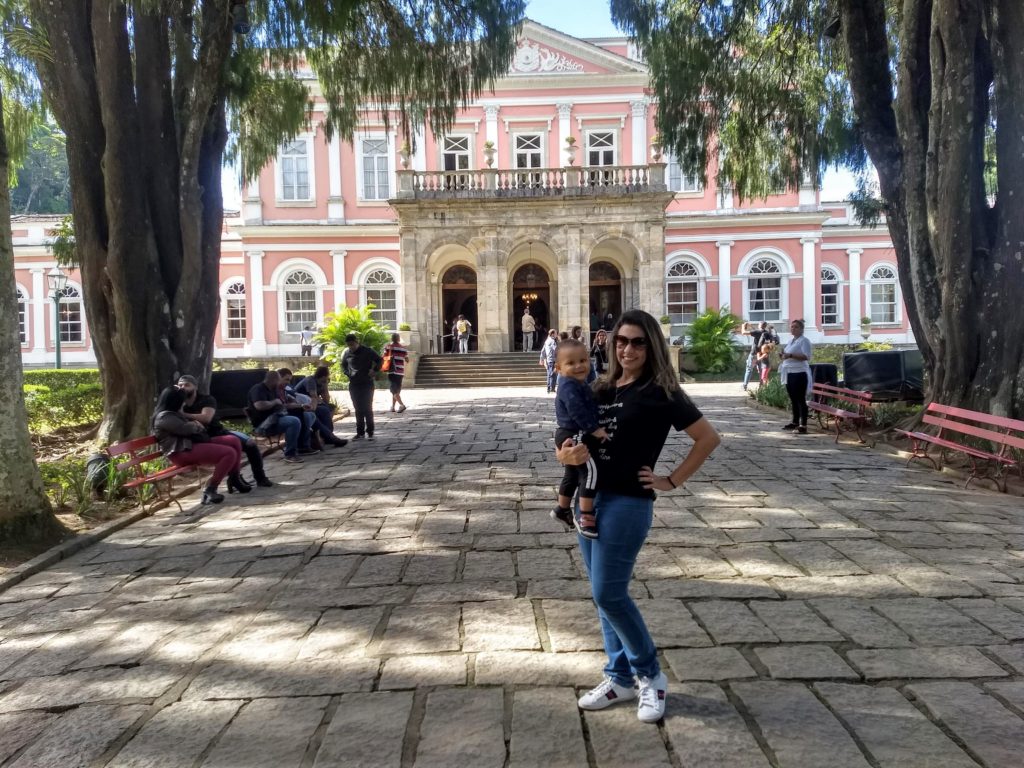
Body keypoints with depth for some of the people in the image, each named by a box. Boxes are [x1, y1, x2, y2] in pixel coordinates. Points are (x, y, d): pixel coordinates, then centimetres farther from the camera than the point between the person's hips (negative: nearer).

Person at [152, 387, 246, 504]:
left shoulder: (173, 414, 22)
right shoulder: (164, 417, -12)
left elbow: (189, 425, 38)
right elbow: (185, 429, -19)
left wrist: (194, 424, 17)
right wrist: (197, 425, 0)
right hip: (182, 453, -11)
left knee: (234, 441, 5)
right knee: (229, 453, -24)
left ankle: (234, 479, 10)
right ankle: (209, 490, -23)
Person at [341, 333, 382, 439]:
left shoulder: (367, 351, -6)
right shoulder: (347, 353, 3)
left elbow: (379, 360, 4)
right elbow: (343, 365, 20)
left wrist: (374, 371, -7)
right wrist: (348, 373, 5)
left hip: (367, 383, -3)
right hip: (354, 384, 3)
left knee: (367, 408, -4)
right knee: (358, 409, 6)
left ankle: (370, 432, 2)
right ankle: (360, 432, 11)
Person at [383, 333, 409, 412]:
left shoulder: (388, 347, -3)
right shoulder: (403, 348, 6)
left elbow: (384, 357, -6)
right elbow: (407, 359, 12)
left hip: (392, 371, -4)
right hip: (401, 372, 4)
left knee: (394, 390, -6)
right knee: (396, 390, 14)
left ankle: (402, 405, -23)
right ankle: (393, 407, 17)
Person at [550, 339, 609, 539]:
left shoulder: (580, 383, 13)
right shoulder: (569, 385, -20)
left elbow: (588, 407, 26)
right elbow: (577, 410, -29)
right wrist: (594, 429, -28)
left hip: (574, 436, 11)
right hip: (574, 436, -11)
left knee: (573, 473, 23)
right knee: (590, 470, -19)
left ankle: (562, 509, 40)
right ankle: (584, 515, -16)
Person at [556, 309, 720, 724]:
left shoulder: (659, 392, -7)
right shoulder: (601, 389, 11)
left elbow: (709, 438, -7)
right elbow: (567, 440, 14)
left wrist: (671, 481, -8)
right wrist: (566, 453, -9)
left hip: (627, 503, -7)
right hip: (588, 498, 7)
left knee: (609, 593, -6)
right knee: (604, 594, 13)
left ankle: (651, 676, 16)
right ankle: (620, 677, 27)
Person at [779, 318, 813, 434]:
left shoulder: (804, 340, -8)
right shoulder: (790, 341, 18)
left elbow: (806, 356, -20)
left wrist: (790, 355, -26)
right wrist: (784, 355, 7)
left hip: (799, 373, -9)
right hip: (789, 373, 9)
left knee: (801, 399, -9)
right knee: (793, 399, 14)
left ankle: (803, 426, -8)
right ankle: (795, 422, 24)